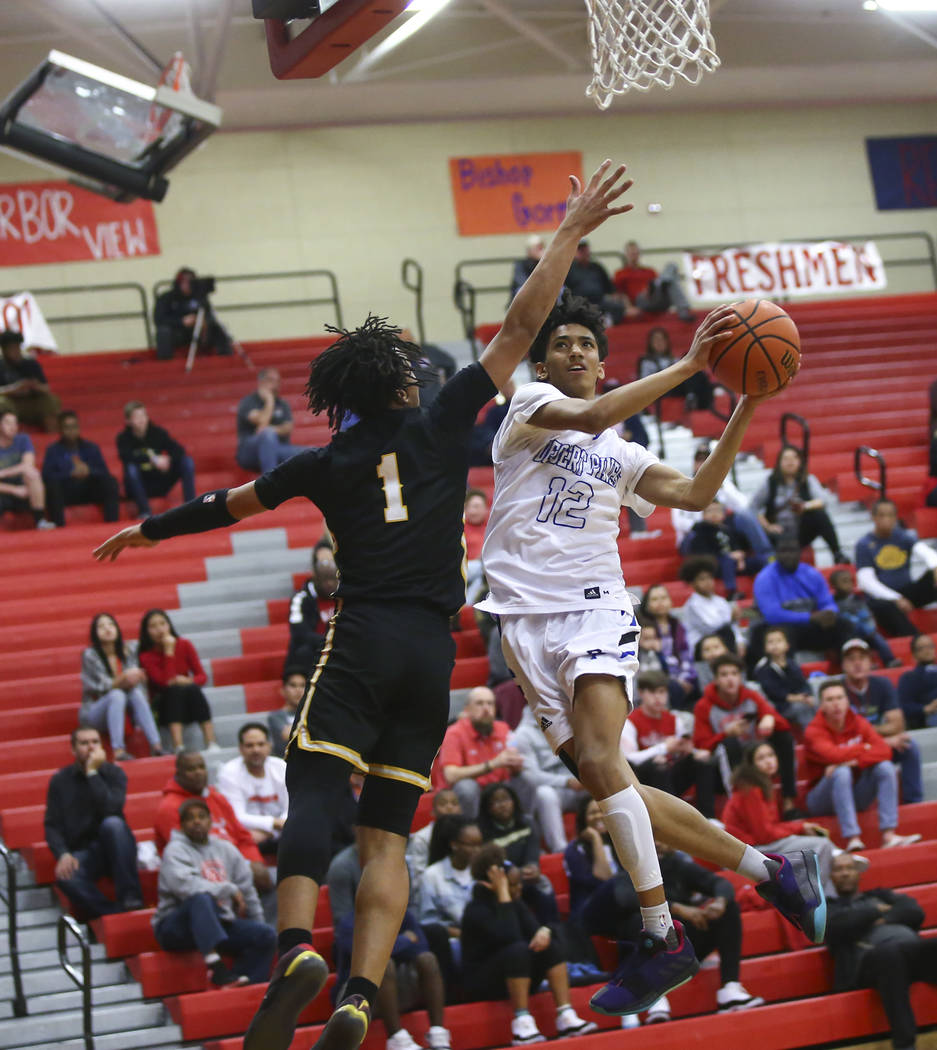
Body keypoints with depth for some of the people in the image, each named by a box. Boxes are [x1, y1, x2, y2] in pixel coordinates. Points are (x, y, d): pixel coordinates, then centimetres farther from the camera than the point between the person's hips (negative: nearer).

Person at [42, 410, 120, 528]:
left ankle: (112, 521, -29)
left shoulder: (90, 448, 14)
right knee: (52, 484, -33)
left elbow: (104, 472, 3)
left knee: (110, 481, -23)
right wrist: (71, 474, -23)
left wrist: (89, 471, -20)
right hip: (65, 494, -2)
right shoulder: (53, 450, 6)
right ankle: (59, 526, -39)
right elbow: (46, 476, -9)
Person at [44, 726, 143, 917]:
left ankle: (130, 897, -34)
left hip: (113, 846, 0)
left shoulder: (113, 773, 2)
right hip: (81, 852, 0)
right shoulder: (60, 780, 5)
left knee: (113, 823, -36)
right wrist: (63, 855, -18)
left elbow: (111, 809, -17)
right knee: (66, 877, -35)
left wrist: (92, 773, -17)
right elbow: (52, 825, 0)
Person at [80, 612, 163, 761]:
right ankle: (118, 751, -47)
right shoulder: (90, 655, -11)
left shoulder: (129, 650, 2)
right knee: (117, 695, -33)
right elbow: (103, 687, -14)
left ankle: (156, 747, -40)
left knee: (136, 693, -27)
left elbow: (136, 681, 2)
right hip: (93, 713, -4)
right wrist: (124, 678, -31)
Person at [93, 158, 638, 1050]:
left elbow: (230, 503, 24)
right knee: (386, 833, 1)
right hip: (432, 648, 2)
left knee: (313, 788, -11)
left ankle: (297, 946, -37)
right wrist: (571, 232, 15)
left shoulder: (327, 465, 10)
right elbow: (520, 325, 10)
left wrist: (147, 531, 39)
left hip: (362, 639, -2)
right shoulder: (440, 426, 9)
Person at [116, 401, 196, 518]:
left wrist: (168, 460, -34)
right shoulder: (124, 438, -8)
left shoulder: (158, 432, -2)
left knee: (187, 462, -15)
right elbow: (126, 456, -29)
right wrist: (152, 459, -39)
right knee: (131, 468, -34)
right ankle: (144, 513, -32)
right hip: (139, 487, -3)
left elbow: (179, 450, -12)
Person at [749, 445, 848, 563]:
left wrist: (805, 506, -34)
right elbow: (755, 505, 4)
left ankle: (837, 554, -24)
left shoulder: (808, 480, 3)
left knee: (820, 514, -28)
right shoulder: (771, 482, 2)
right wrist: (767, 526, -9)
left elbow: (823, 499, -14)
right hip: (781, 533, -2)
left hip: (803, 534, 2)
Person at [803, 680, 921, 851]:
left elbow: (884, 751, -14)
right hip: (822, 798, -5)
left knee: (885, 767, -16)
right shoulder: (814, 732, -14)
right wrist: (864, 748, -14)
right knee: (841, 772, -33)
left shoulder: (859, 723, 0)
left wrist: (854, 761, -29)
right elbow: (834, 755, -33)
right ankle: (853, 839, -44)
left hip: (855, 796, 5)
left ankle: (888, 836, -28)